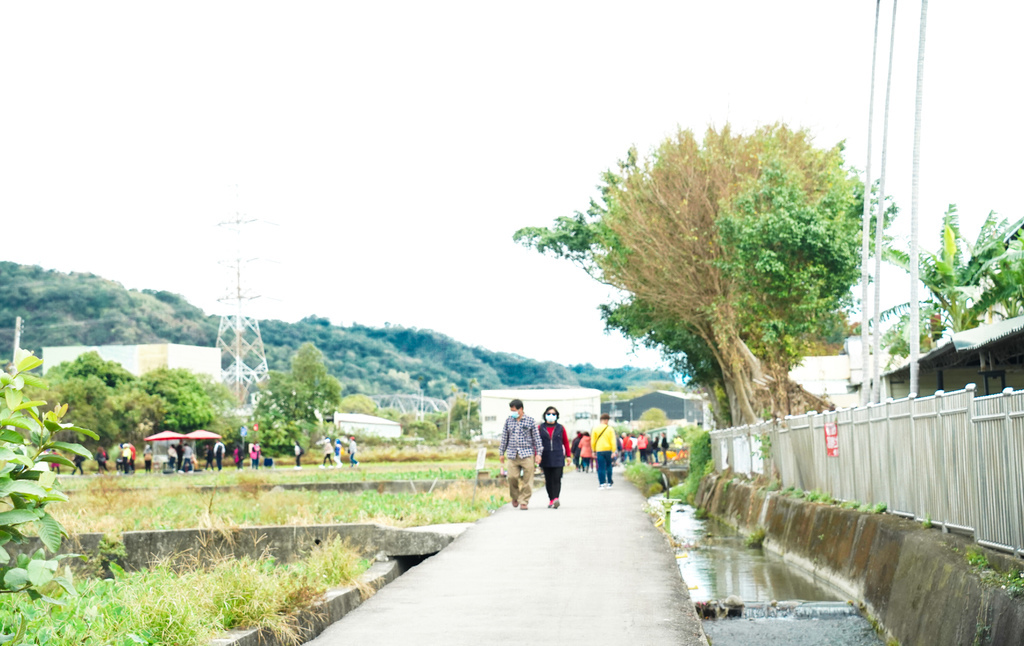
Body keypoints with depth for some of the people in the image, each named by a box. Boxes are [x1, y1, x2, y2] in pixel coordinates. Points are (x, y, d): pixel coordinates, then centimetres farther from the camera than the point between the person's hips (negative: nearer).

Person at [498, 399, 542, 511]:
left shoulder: (530, 421, 4)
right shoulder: (508, 420, 11)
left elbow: (537, 437, 5)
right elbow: (504, 437, 16)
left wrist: (538, 453, 0)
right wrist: (501, 453, 14)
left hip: (527, 454, -2)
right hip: (512, 454, 2)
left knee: (527, 479, -5)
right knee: (512, 477, -9)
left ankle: (524, 501, 3)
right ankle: (515, 497, 16)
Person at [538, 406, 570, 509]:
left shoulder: (560, 428, 8)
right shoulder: (541, 428, 7)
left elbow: (566, 442, 10)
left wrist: (568, 455, 7)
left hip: (558, 458, -1)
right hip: (546, 457, 1)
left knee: (557, 479, -11)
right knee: (548, 480, 4)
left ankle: (556, 499, -20)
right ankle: (551, 500, 11)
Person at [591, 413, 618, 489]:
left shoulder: (595, 429, 1)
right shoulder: (610, 429, 0)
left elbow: (593, 441, 2)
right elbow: (613, 441, -5)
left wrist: (593, 451, 10)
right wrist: (613, 452, -5)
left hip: (599, 451, -1)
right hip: (608, 450, 1)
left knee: (601, 468, 0)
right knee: (608, 467, 13)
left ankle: (602, 484, -5)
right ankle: (609, 483, 15)